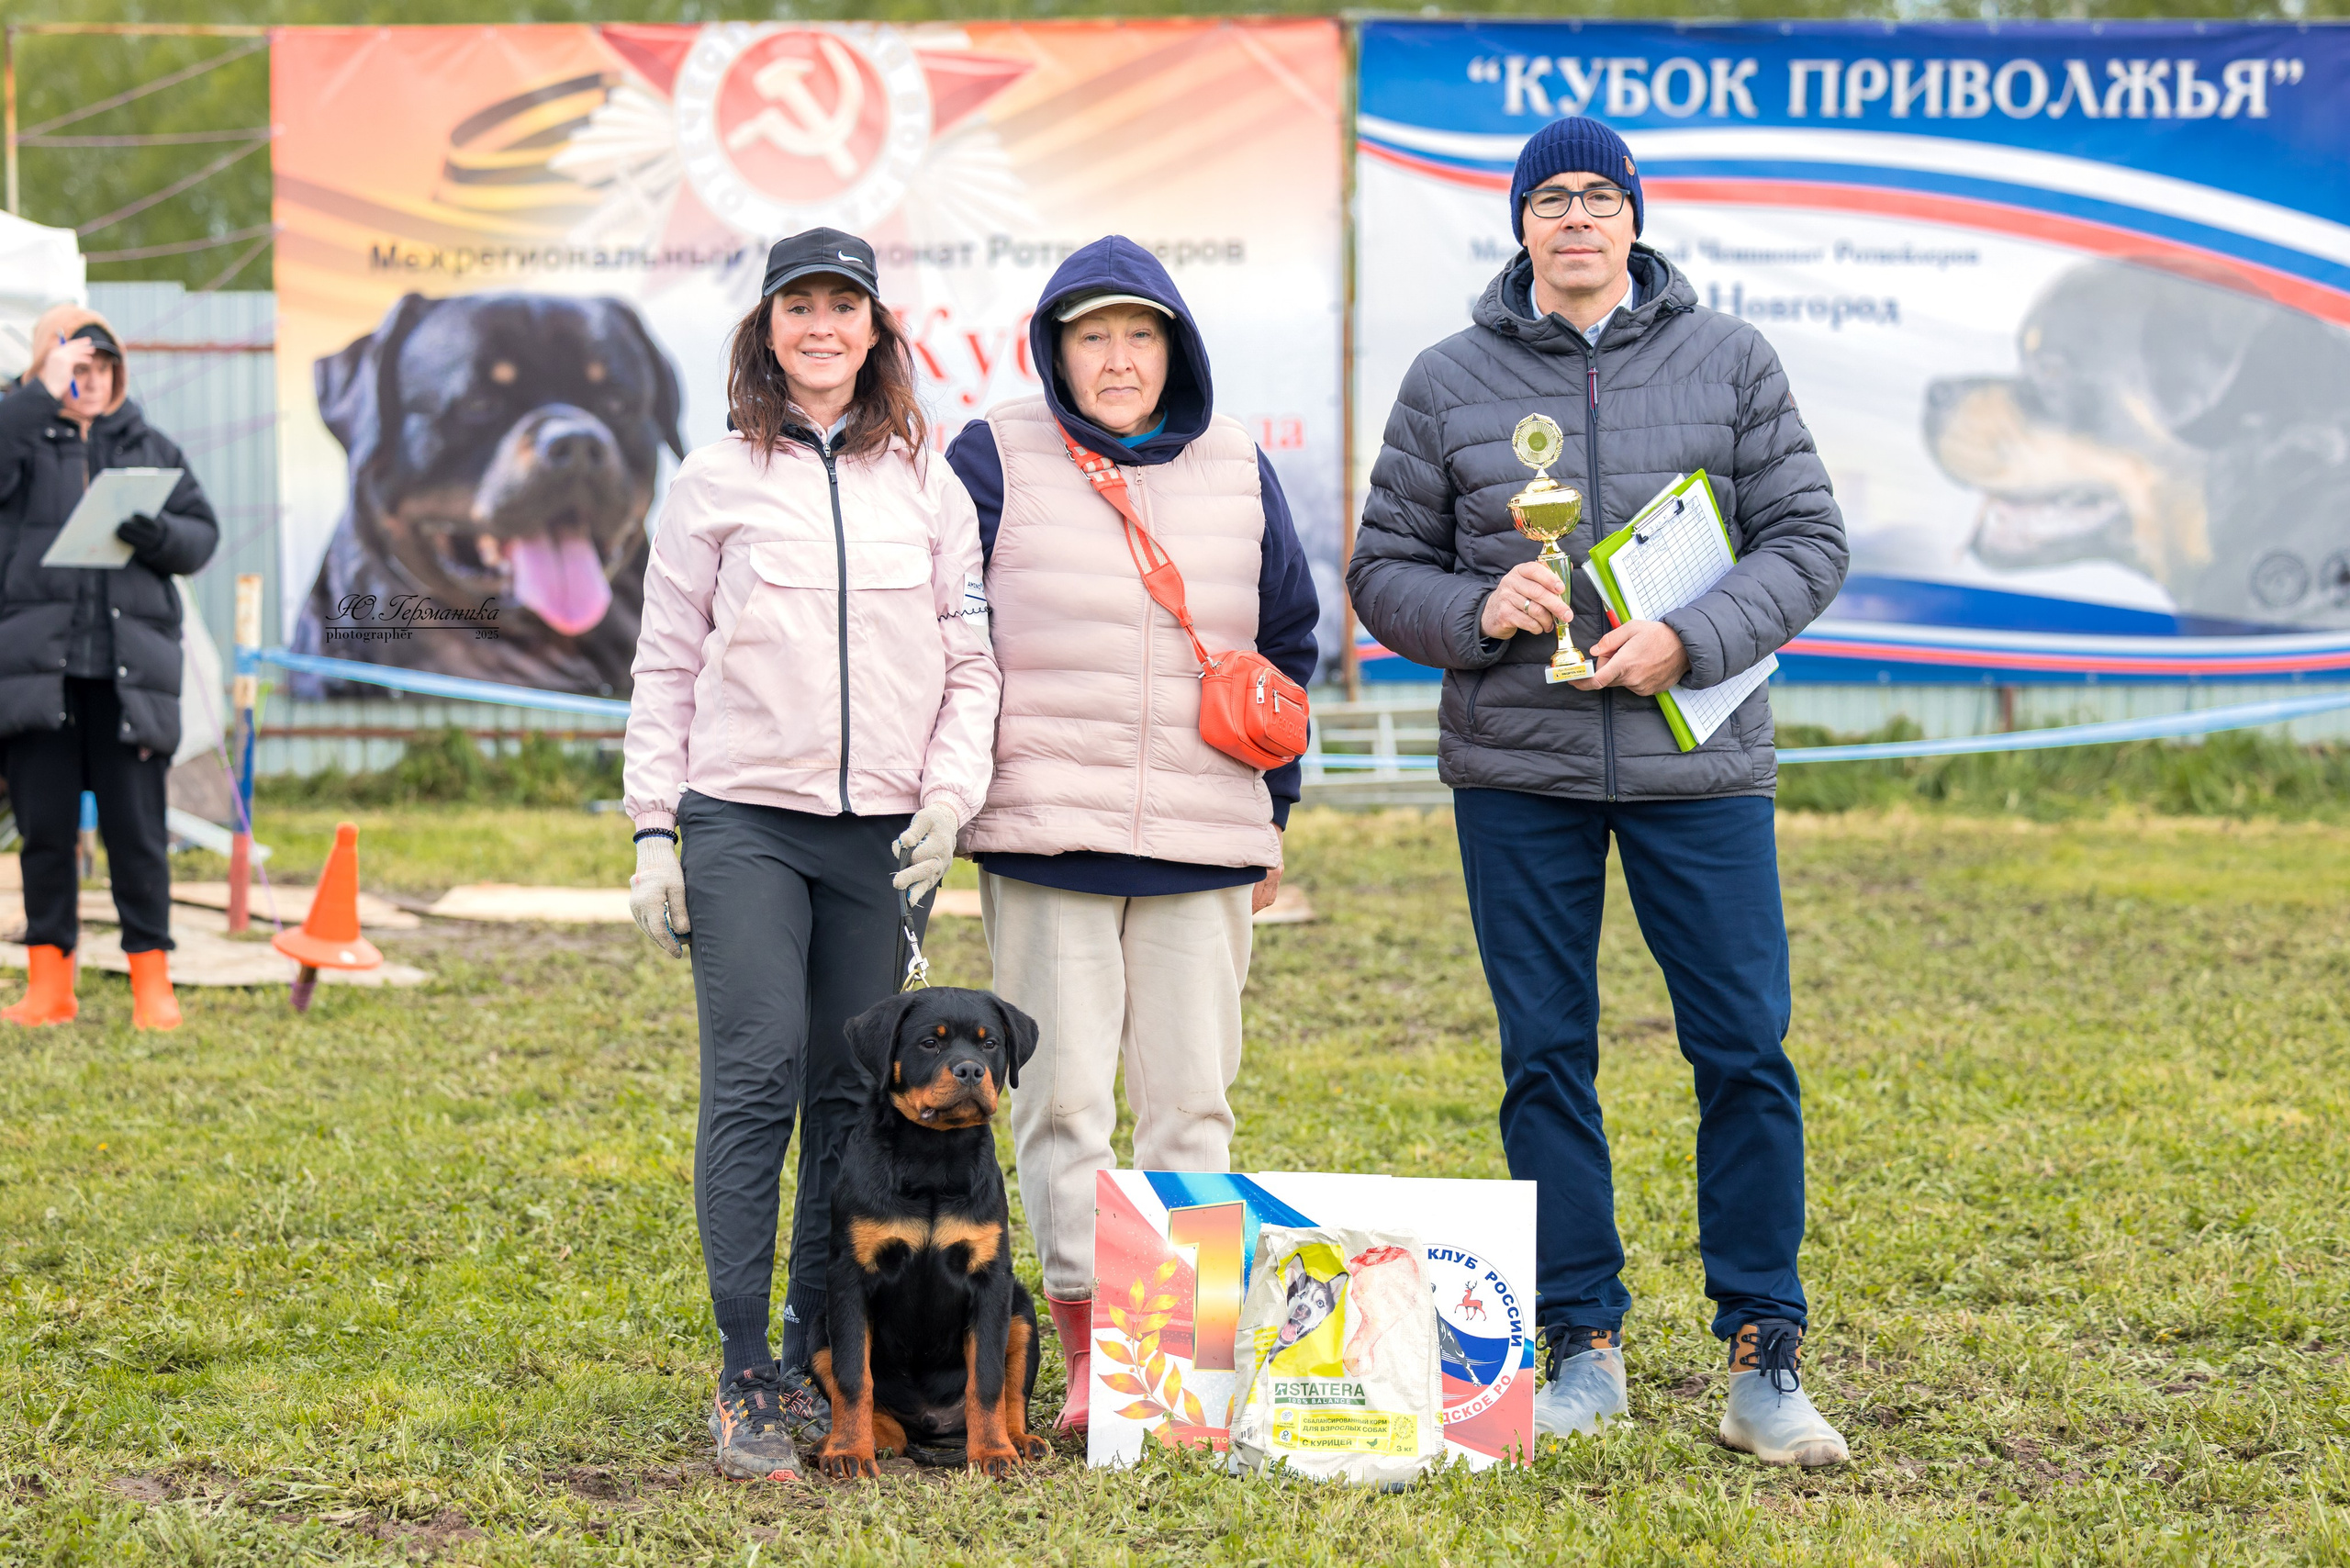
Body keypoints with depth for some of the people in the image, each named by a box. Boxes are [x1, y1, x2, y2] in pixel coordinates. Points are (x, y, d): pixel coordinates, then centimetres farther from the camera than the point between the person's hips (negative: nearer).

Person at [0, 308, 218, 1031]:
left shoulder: (150, 447, 14)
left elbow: (203, 534, 11)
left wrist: (157, 533, -9)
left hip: (128, 665, 1)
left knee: (136, 828, 0)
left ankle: (152, 981, 8)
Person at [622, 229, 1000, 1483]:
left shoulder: (929, 485, 11)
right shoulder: (714, 484, 7)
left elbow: (971, 662, 12)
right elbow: (665, 668, 8)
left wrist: (948, 795, -2)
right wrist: (652, 830, 1)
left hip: (886, 831, 2)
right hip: (744, 820, -2)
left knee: (854, 1098, 2)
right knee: (755, 1082, -10)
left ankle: (816, 1367, 11)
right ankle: (744, 1383, -7)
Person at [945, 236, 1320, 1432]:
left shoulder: (1237, 470, 11)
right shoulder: (994, 462, 2)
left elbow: (1287, 642, 19)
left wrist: (1271, 811, 17)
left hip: (1205, 844, 2)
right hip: (1045, 837, -2)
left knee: (1192, 1096, 4)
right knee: (1062, 1095, -2)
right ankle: (1088, 1345, 5)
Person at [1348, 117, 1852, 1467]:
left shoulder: (1730, 359, 5)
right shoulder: (1452, 381, 5)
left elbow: (1808, 540, 2)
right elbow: (1384, 570, 8)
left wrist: (1693, 638, -14)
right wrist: (1479, 610, -13)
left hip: (1701, 766, -1)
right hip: (1517, 772, 1)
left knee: (1746, 1052, -2)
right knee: (1547, 1058, 5)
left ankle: (1763, 1357, 6)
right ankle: (1587, 1345, 16)